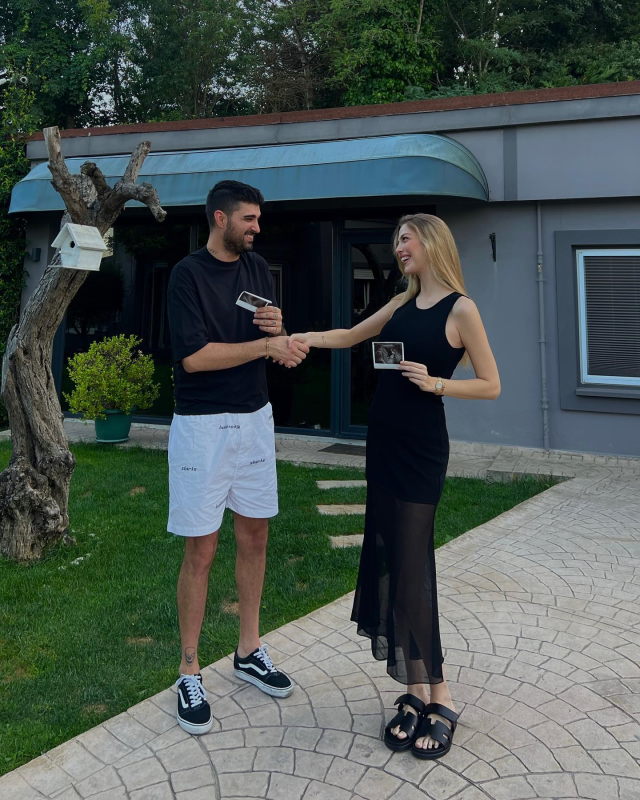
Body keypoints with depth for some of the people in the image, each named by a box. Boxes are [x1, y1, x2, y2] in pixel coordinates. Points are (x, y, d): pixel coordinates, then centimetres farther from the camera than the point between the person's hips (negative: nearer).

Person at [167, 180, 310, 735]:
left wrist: (279, 329, -10)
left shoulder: (258, 269, 9)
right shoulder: (189, 274, -10)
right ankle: (189, 673, 11)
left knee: (255, 536, 11)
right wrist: (266, 344, -19)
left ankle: (250, 651, 27)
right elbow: (194, 356, -20)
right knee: (201, 549, -2)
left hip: (255, 418, 6)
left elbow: (277, 351, 12)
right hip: (203, 424, -6)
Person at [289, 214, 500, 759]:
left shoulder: (460, 309, -7)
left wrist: (435, 383, -19)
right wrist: (304, 337, 11)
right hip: (384, 442, 7)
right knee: (388, 562, 5)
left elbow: (491, 385, -6)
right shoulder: (403, 303, 12)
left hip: (421, 450, -7)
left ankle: (439, 698, 7)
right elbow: (352, 336, 24)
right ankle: (415, 692, 14)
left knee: (412, 568, -7)